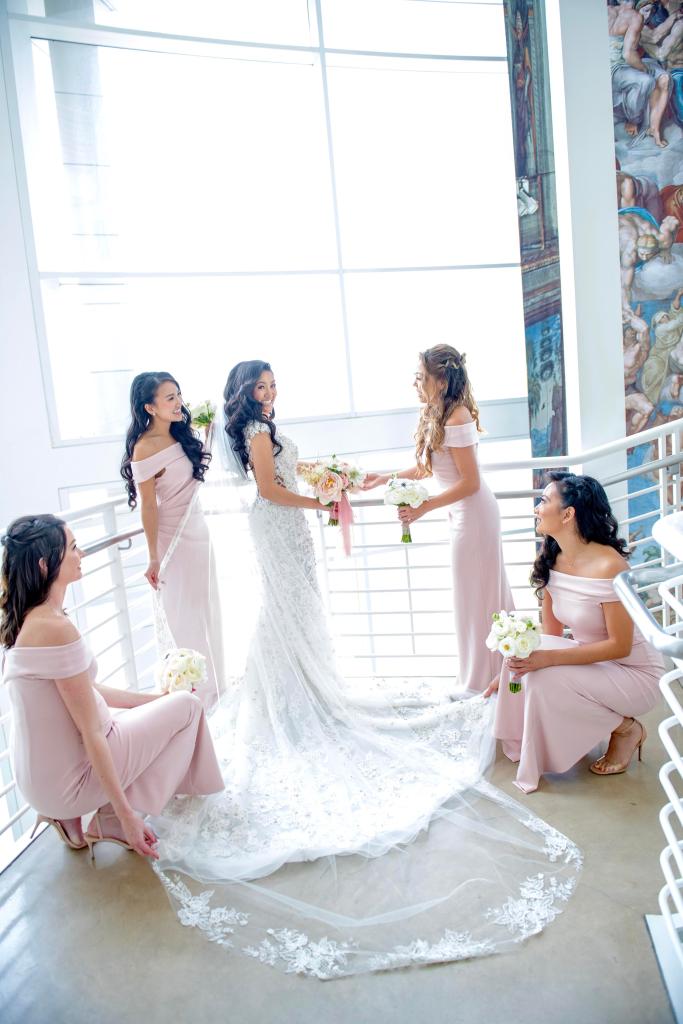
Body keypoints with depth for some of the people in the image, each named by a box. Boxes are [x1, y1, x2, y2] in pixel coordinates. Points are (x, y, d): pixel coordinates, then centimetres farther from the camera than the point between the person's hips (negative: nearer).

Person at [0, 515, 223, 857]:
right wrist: (126, 814, -16)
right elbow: (91, 734, -23)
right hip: (69, 782, -8)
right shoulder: (56, 627, -27)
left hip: (38, 775, 8)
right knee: (187, 706, 4)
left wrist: (154, 699, 16)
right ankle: (111, 821, 9)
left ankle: (72, 816, 17)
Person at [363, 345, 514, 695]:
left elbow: (470, 483, -23)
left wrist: (424, 507, -24)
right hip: (463, 513, 10)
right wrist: (383, 478, 9)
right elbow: (424, 469, 12)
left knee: (476, 592, 4)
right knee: (485, 590, 20)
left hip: (473, 514, -10)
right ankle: (495, 670, 37)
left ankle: (484, 679, 22)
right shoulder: (434, 414, 5)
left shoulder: (457, 420, -24)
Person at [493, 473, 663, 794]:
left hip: (635, 673, -6)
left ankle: (625, 729, -2)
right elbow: (551, 635, 3)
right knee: (523, 661, -18)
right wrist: (514, 666, -7)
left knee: (544, 678, -28)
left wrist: (548, 658, -30)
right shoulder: (550, 559, -3)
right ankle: (527, 745, 6)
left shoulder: (608, 566, -27)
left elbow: (620, 646, -24)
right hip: (590, 657, 7)